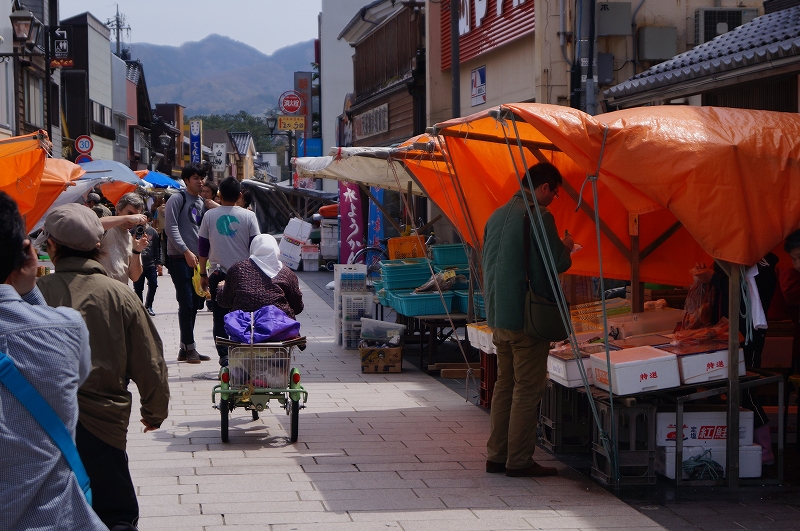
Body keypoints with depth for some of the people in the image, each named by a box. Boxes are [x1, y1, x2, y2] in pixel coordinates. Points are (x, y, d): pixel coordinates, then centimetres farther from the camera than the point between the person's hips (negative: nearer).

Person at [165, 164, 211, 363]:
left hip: (196, 259, 7)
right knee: (186, 303, -9)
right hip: (179, 259, -7)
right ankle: (189, 347, -4)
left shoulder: (202, 203, 17)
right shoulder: (177, 199, -5)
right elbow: (171, 228, -13)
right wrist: (186, 251, -20)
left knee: (194, 304, 8)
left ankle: (185, 348, 15)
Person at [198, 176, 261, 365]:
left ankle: (224, 355, -3)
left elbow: (203, 248, 5)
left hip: (218, 274, 0)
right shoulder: (248, 216, -2)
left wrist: (203, 274, 14)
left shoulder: (209, 215, 1)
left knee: (220, 318, 5)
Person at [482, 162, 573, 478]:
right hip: (526, 318, -8)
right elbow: (557, 263, -13)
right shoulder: (538, 217, -15)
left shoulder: (497, 215, 12)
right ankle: (519, 461, 0)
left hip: (498, 316, 8)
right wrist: (566, 247, 7)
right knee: (528, 389, -2)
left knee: (504, 385, 15)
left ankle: (496, 456, 18)